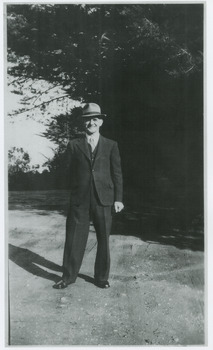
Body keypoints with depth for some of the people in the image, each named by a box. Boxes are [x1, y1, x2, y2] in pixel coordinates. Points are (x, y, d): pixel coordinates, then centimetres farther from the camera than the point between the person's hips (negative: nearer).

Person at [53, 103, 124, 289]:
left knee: (104, 241, 8)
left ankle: (102, 277, 25)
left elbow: (117, 173, 6)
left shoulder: (111, 145, 8)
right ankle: (68, 276, 21)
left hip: (104, 200, 0)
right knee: (74, 239, 4)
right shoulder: (74, 145, 9)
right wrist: (72, 195, 6)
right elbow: (71, 173, 8)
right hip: (79, 201, 0)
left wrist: (118, 198, 0)